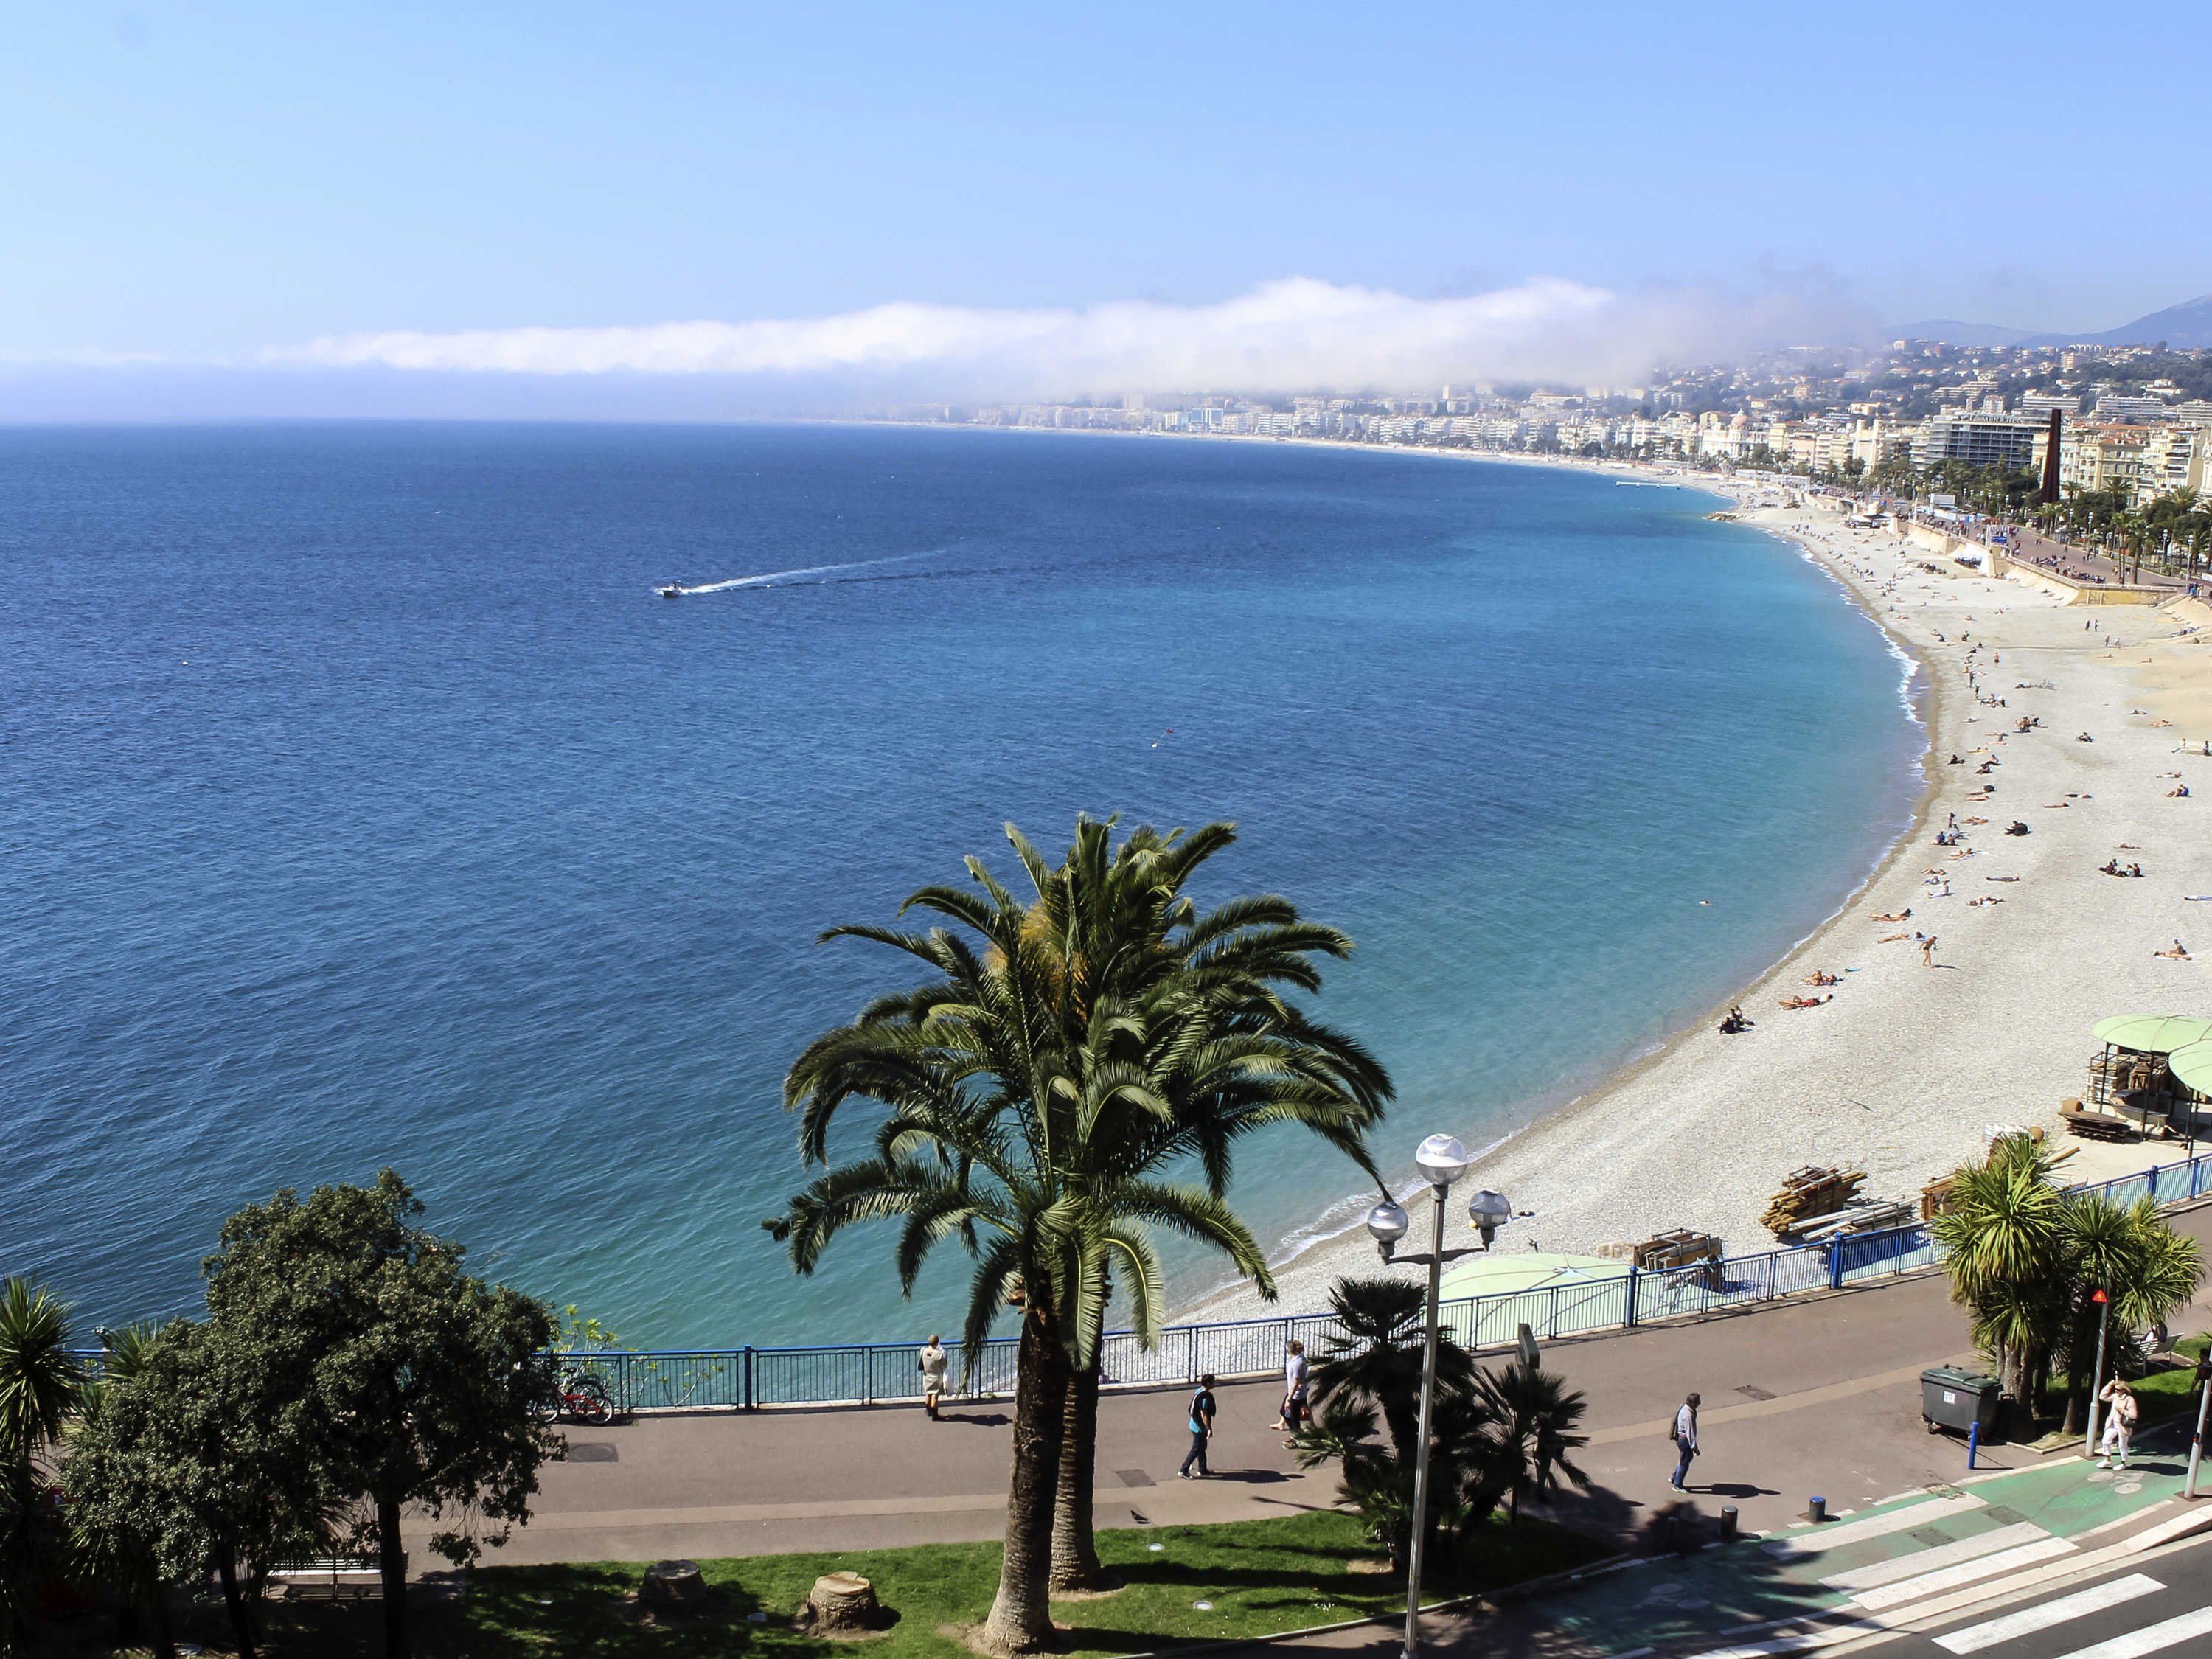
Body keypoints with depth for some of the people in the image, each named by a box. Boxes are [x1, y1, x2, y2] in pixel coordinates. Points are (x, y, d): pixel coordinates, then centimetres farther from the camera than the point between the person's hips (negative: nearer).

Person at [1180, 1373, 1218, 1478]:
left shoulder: (1200, 1391, 2)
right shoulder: (1205, 1397, -28)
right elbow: (1204, 1415, -26)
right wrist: (1209, 1429, -20)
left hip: (1196, 1425, 10)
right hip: (1200, 1427, -10)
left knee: (1202, 1448, 21)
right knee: (1196, 1449, 1)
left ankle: (1203, 1469, 33)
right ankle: (1183, 1470, 7)